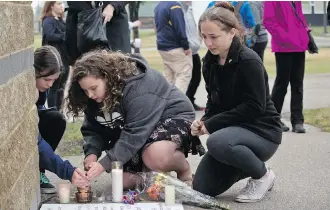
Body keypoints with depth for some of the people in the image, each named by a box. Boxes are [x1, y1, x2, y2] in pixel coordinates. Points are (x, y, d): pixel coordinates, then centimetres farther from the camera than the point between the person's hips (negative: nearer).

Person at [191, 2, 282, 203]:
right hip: (231, 129, 7)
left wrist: (212, 124, -21)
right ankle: (249, 165, 22)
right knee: (202, 188, 0)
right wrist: (204, 121, -9)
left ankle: (263, 175, -9)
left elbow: (254, 107, -23)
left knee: (217, 143, -37)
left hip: (261, 131, -7)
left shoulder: (249, 61, -21)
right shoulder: (210, 62, 2)